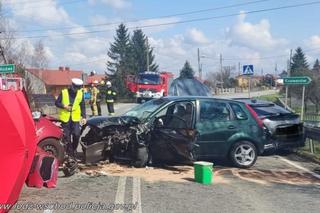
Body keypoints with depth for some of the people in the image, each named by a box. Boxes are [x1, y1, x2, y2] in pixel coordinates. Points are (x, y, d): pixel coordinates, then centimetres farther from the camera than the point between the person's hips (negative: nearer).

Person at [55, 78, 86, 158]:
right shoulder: (64, 92, 0)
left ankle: (74, 150, 15)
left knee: (76, 134, -7)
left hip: (75, 118, 1)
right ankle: (69, 152, 15)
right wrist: (64, 106, -14)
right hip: (65, 118, -1)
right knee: (66, 136, 3)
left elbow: (82, 106, 9)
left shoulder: (80, 94, 6)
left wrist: (83, 117, -1)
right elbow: (57, 103, 4)